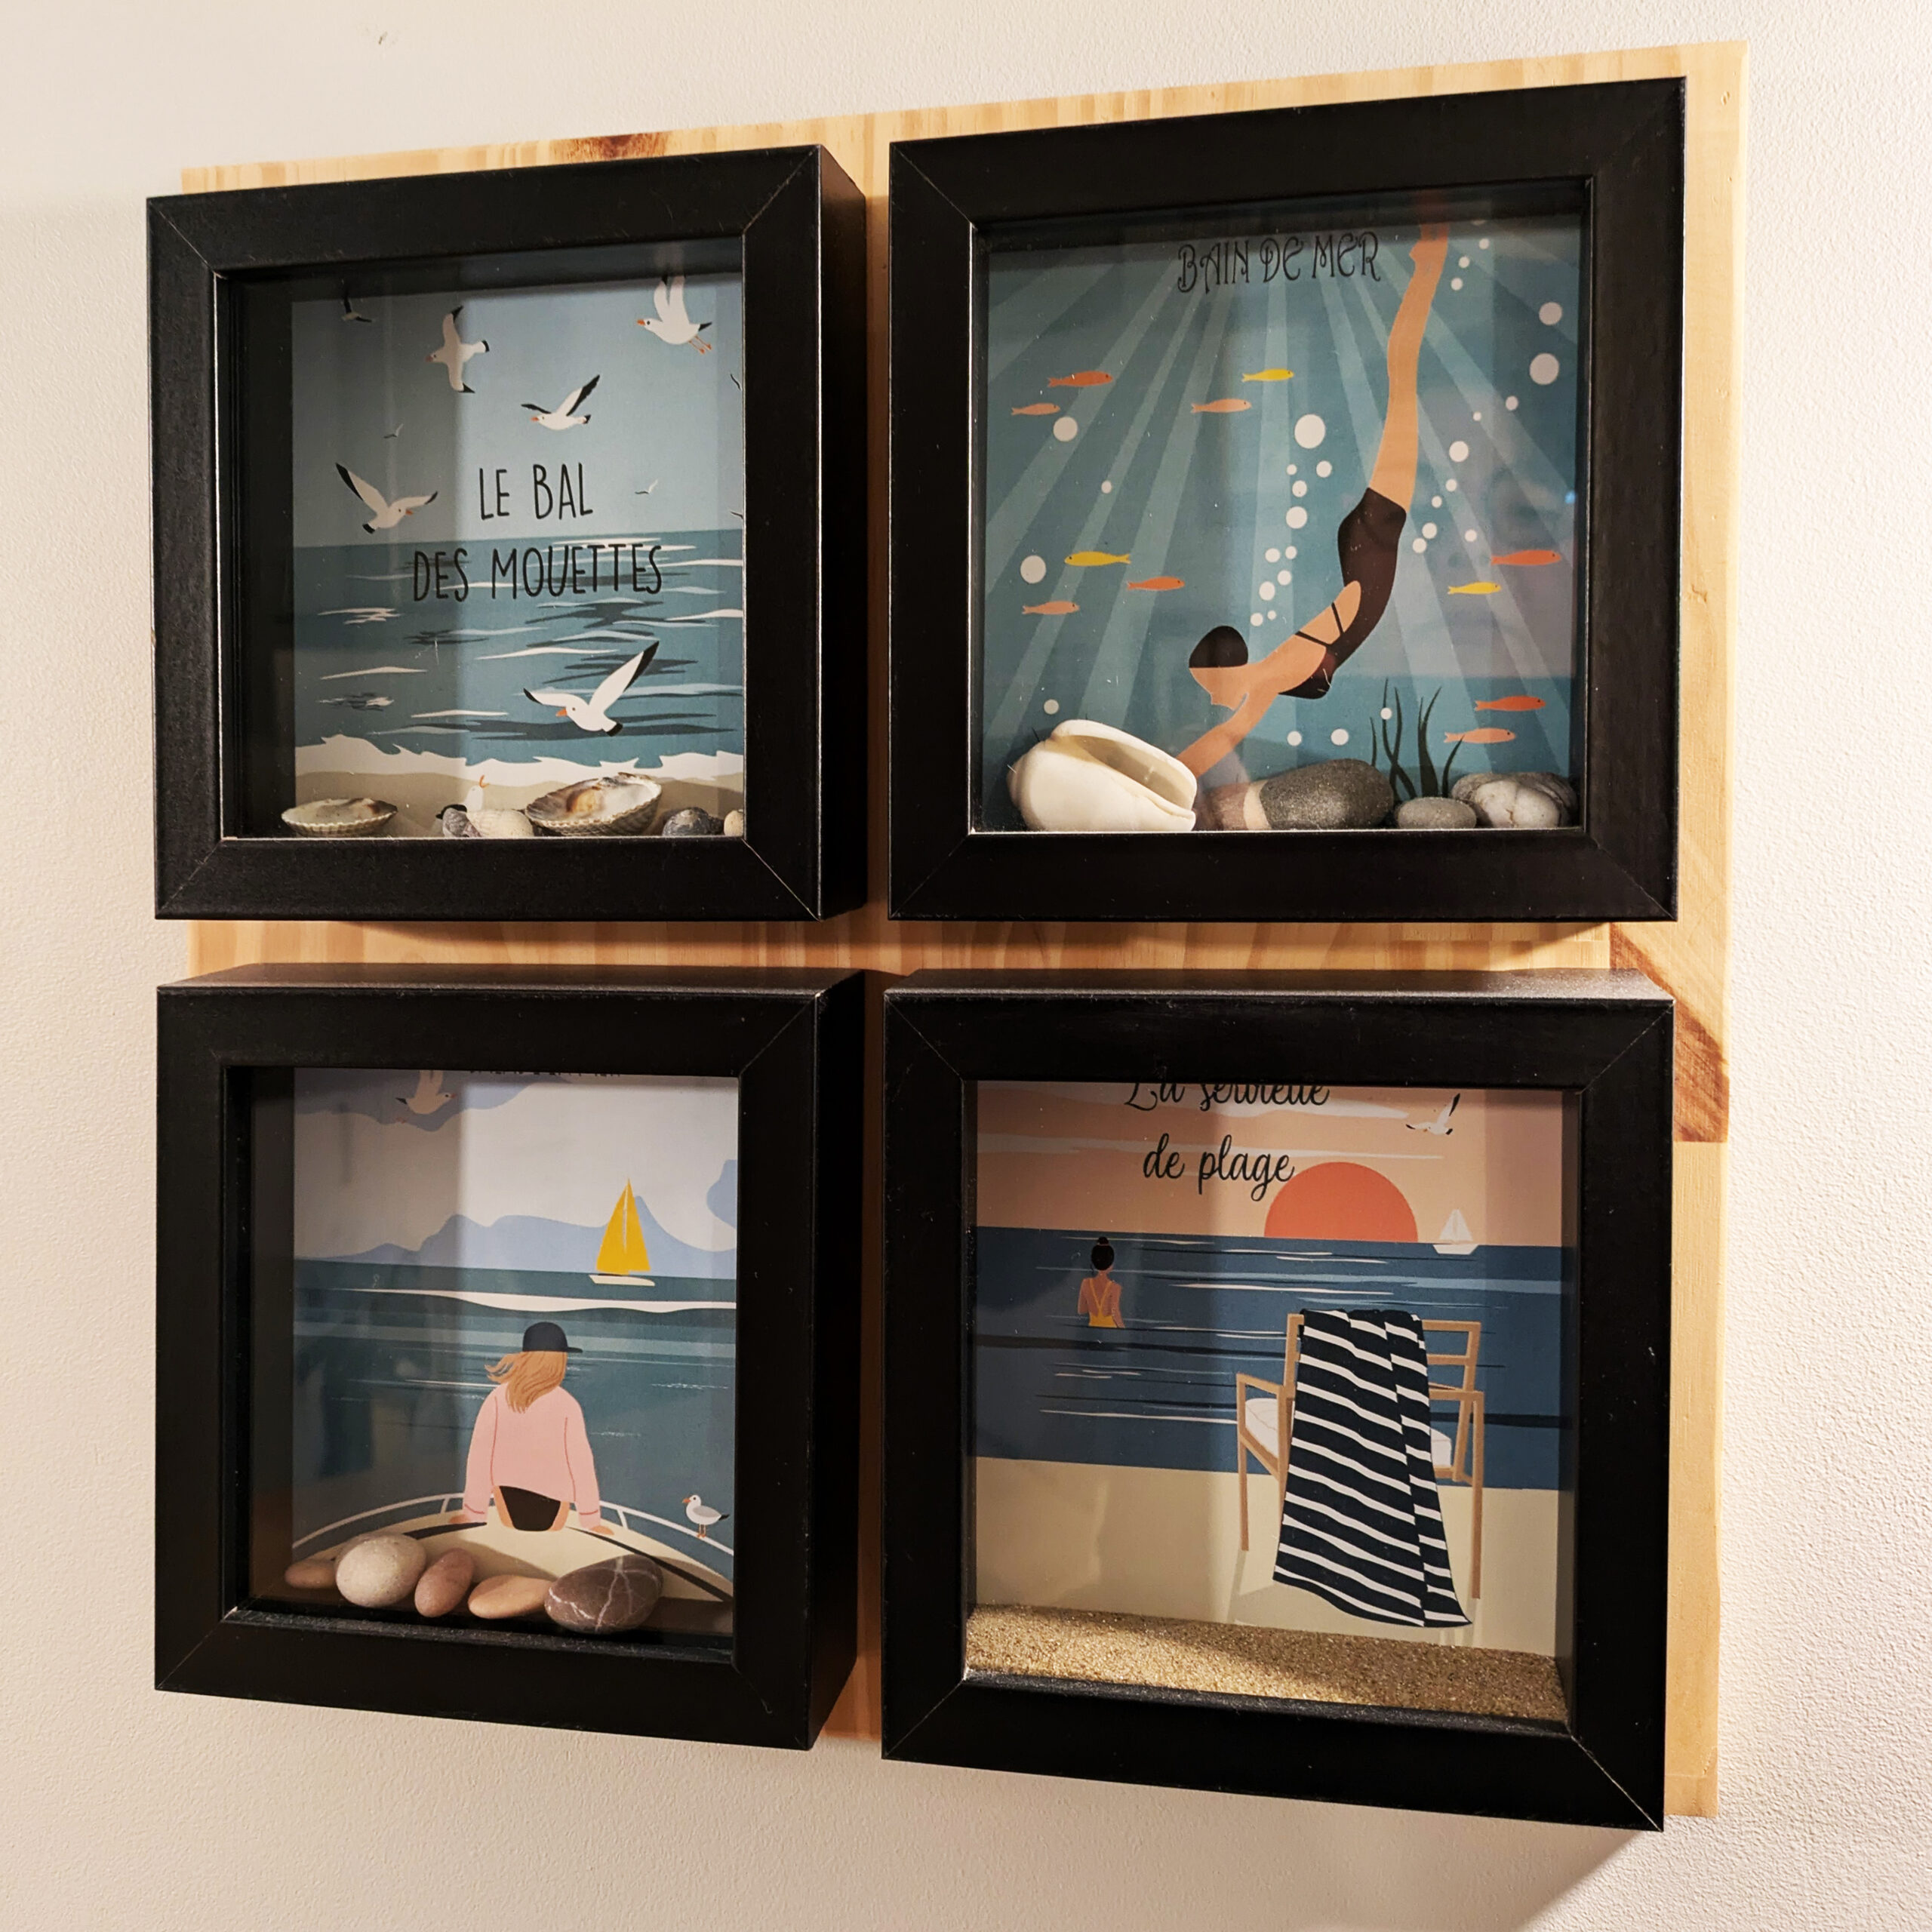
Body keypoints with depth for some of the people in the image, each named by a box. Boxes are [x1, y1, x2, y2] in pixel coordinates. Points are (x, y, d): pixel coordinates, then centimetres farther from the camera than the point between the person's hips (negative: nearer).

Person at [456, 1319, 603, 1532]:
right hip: (551, 1513, -2)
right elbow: (580, 1460, -9)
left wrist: (473, 1515, 7)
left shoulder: (497, 1398, -8)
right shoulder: (566, 1404, -12)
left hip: (508, 1509, 2)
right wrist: (591, 1521, 2)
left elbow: (480, 1455, -5)